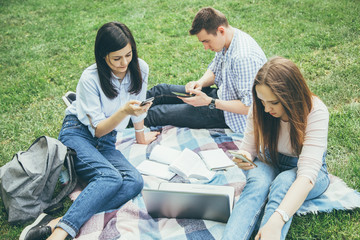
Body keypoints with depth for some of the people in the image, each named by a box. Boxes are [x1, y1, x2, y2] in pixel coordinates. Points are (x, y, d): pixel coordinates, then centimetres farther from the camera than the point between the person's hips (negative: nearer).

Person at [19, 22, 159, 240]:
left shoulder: (140, 69, -5)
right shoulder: (90, 78, -16)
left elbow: (137, 105, 13)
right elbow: (97, 129, -14)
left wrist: (141, 137, 24)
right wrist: (124, 111, -31)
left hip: (106, 142, 5)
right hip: (77, 133, -4)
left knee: (135, 182, -27)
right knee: (111, 178, -34)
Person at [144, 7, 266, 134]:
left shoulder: (245, 58, -33)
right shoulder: (225, 41, -4)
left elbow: (248, 106, -31)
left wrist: (210, 102, -31)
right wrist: (200, 83, -9)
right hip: (222, 94, 9)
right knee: (162, 90, 9)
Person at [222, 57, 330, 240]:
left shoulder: (316, 112, -28)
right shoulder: (259, 108, -16)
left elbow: (307, 174, -38)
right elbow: (249, 148, -2)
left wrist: (276, 222, -51)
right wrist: (243, 158, -30)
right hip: (270, 164, 2)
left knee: (283, 183, -37)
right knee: (258, 182, -34)